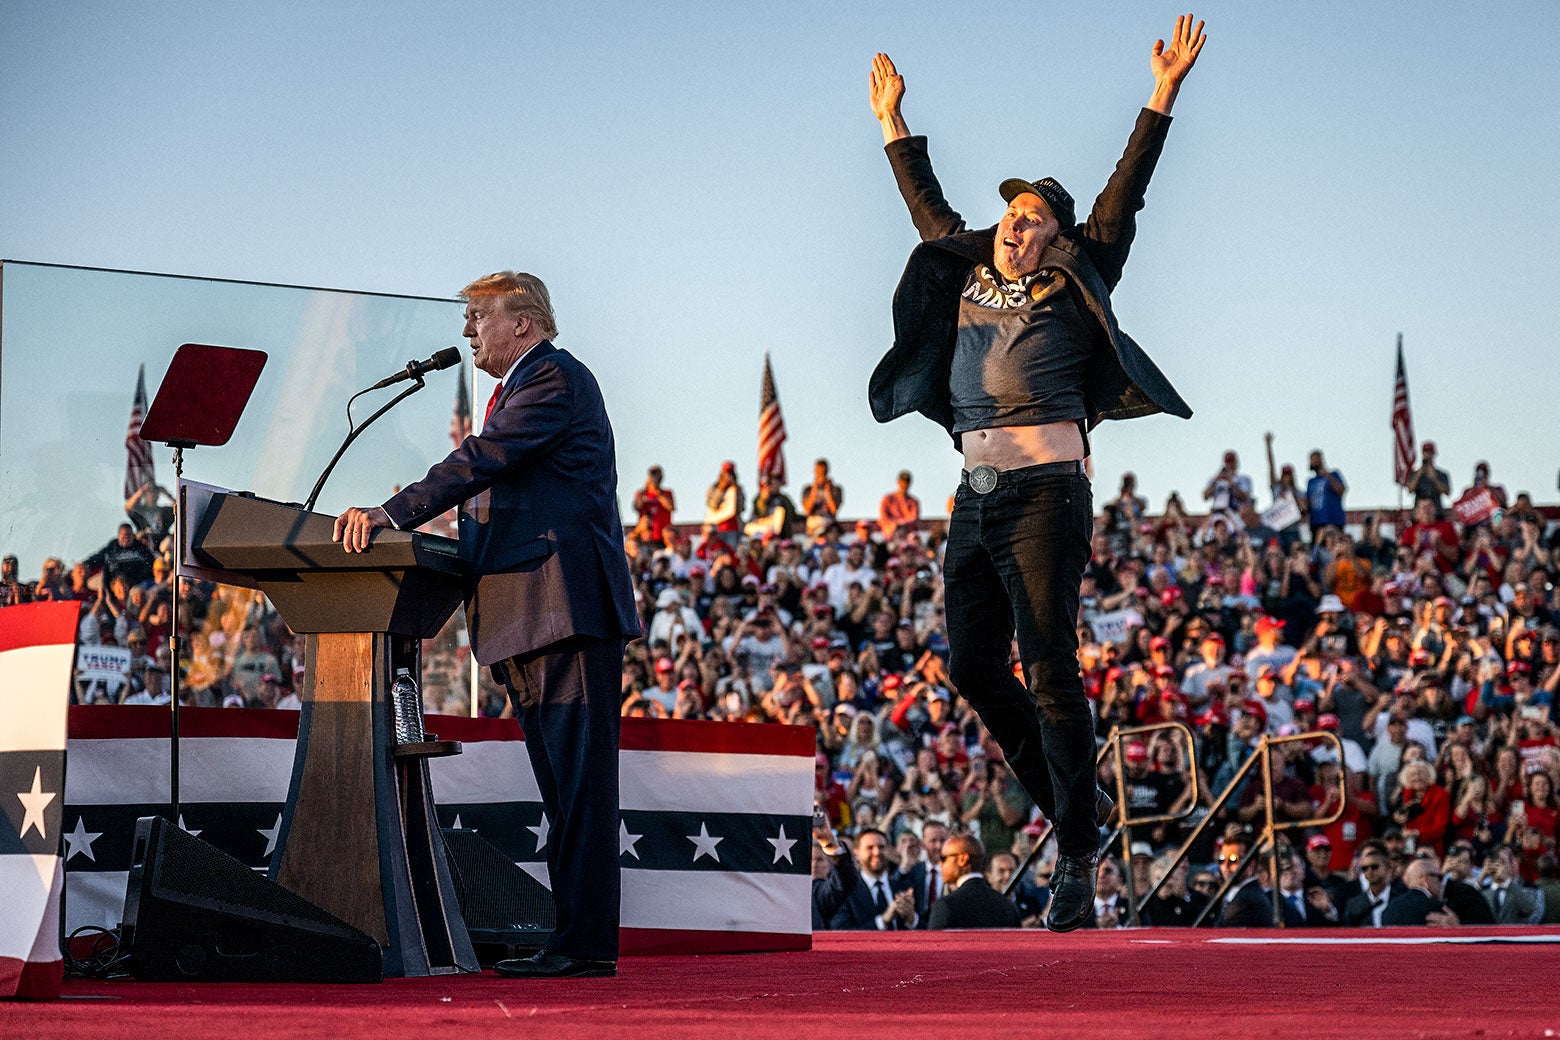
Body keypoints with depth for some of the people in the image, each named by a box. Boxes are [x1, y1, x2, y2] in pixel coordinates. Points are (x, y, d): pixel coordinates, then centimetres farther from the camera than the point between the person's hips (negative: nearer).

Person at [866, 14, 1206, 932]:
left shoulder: (1072, 291, 3)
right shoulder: (968, 280, 16)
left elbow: (1121, 201, -1)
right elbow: (930, 208, 30)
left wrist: (1163, 96, -6)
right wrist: (894, 122, 36)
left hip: (1046, 494, -6)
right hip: (976, 500, 6)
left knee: (1050, 666, -9)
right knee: (974, 667, 6)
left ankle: (1079, 856, -6)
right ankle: (1070, 805, 23)